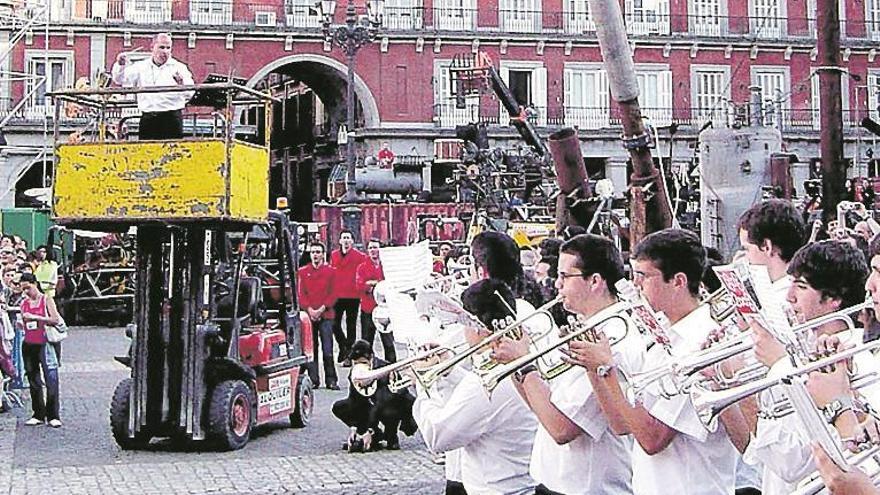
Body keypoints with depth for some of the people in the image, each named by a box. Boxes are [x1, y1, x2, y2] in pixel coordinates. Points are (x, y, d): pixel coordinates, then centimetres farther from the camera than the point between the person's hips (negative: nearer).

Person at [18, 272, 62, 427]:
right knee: (34, 381, 8)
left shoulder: (46, 300, 0)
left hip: (44, 343, -5)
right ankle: (38, 415, 15)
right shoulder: (24, 303, 13)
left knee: (51, 380, -9)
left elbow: (55, 320, -10)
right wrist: (21, 323, -2)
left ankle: (53, 416, -6)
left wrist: (35, 317, -16)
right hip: (29, 344, 5)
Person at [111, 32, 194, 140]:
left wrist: (181, 84, -28)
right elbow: (120, 80, 9)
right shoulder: (141, 66, 13)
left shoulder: (178, 67, 4)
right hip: (147, 118, 3)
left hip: (171, 117, -2)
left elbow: (189, 94, -6)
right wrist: (121, 65, -10)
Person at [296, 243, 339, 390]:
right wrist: (310, 310, -8)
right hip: (308, 315, 2)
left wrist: (321, 309, -8)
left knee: (328, 350, -6)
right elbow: (300, 294, 5)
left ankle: (331, 380, -1)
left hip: (325, 315, -1)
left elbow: (333, 293, 2)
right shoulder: (302, 272, 10)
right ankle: (313, 380, 8)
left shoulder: (331, 271, 7)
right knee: (310, 349, 2)